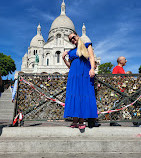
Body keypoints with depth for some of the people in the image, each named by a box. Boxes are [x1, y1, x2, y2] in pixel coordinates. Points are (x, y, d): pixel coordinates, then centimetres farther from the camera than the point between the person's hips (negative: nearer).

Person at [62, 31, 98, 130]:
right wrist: (64, 59, 9)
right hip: (74, 74, 3)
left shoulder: (87, 46, 16)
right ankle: (75, 121, -7)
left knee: (84, 95, -8)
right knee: (74, 95, -8)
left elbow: (91, 58, 3)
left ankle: (81, 122, -7)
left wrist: (92, 68, -13)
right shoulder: (71, 51, 23)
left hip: (85, 73, -2)